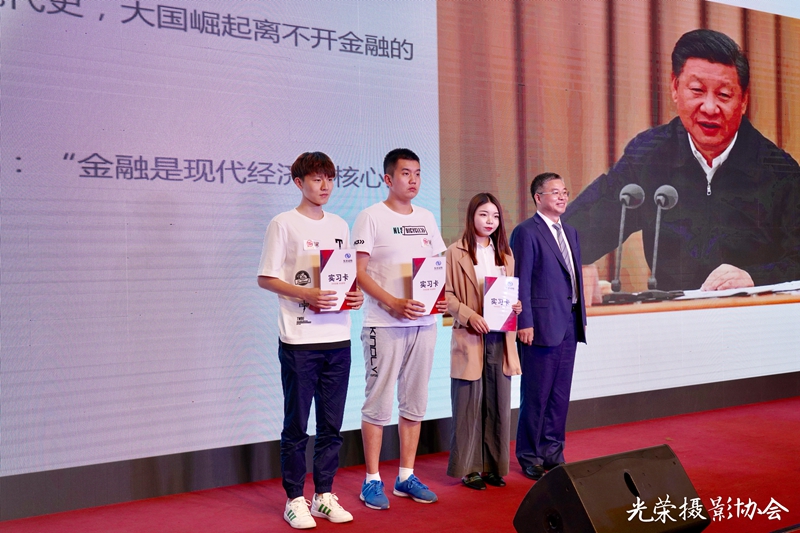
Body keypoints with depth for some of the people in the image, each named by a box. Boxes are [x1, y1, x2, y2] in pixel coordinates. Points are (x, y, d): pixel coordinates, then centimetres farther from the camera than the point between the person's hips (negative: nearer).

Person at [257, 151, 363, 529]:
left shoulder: (339, 226, 15)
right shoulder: (283, 224, -1)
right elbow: (265, 278, -5)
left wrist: (355, 295, -2)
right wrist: (306, 293, -19)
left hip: (338, 338, 5)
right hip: (299, 340, -5)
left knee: (331, 424, 11)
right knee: (296, 425, 3)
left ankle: (324, 495, 22)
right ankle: (295, 499, 15)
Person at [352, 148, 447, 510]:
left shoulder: (426, 218, 14)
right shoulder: (371, 217, -4)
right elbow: (359, 272, -10)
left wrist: (441, 298, -2)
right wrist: (394, 303, -20)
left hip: (423, 323, 6)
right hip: (384, 324, -6)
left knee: (415, 402, 11)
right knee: (379, 402, -1)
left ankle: (406, 476, 22)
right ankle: (372, 480, 11)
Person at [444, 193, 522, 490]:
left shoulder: (505, 253, 15)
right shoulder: (456, 253, -2)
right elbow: (446, 295, -5)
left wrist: (516, 306, -2)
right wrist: (469, 316, -18)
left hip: (500, 339, 5)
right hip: (469, 339, -5)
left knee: (498, 404, 7)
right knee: (469, 405, 1)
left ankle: (493, 466, 18)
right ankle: (469, 468, 11)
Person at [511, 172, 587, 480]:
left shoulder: (571, 232, 17)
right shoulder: (526, 232, -7)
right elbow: (521, 281, -12)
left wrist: (581, 316, 15)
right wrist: (525, 323, -17)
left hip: (569, 324, 7)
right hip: (542, 324, -7)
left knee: (560, 394, 12)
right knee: (536, 395, 1)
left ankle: (553, 453, 23)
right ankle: (529, 458, 12)